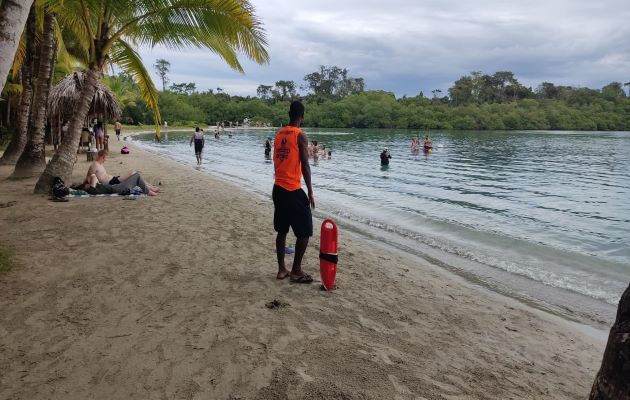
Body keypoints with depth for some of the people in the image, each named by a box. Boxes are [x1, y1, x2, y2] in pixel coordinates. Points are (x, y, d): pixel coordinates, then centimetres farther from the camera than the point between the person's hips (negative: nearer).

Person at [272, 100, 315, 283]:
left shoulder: (279, 134, 10)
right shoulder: (300, 136, -11)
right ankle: (296, 271, 7)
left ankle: (281, 269, 21)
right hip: (293, 191, -7)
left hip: (278, 189, 8)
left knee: (282, 230, 15)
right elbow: (305, 165, -14)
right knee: (304, 232, 3)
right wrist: (310, 192, -9)